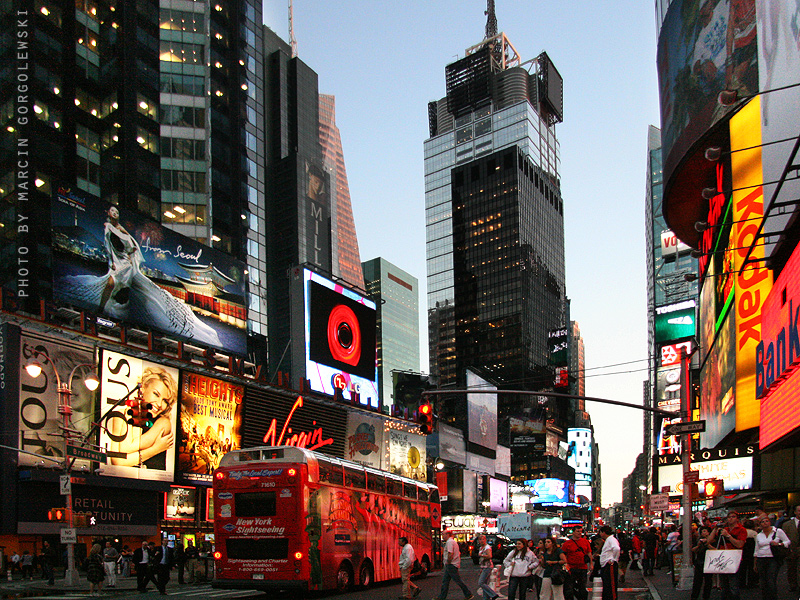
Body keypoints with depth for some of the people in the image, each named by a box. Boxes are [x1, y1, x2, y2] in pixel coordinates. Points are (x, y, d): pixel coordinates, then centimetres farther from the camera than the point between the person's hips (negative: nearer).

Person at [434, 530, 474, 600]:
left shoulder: (449, 542, -14)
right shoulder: (453, 541, 18)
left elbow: (450, 554, -24)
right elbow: (459, 553, 23)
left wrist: (448, 562, -15)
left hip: (451, 565, -11)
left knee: (458, 580, -6)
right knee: (445, 581, 10)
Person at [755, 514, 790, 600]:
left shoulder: (778, 531, 3)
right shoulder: (759, 536, 13)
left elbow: (788, 542, 5)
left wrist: (778, 544, -13)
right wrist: (755, 564, 15)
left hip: (774, 559, -4)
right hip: (761, 560, 4)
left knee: (771, 581, -15)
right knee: (763, 583, 2)